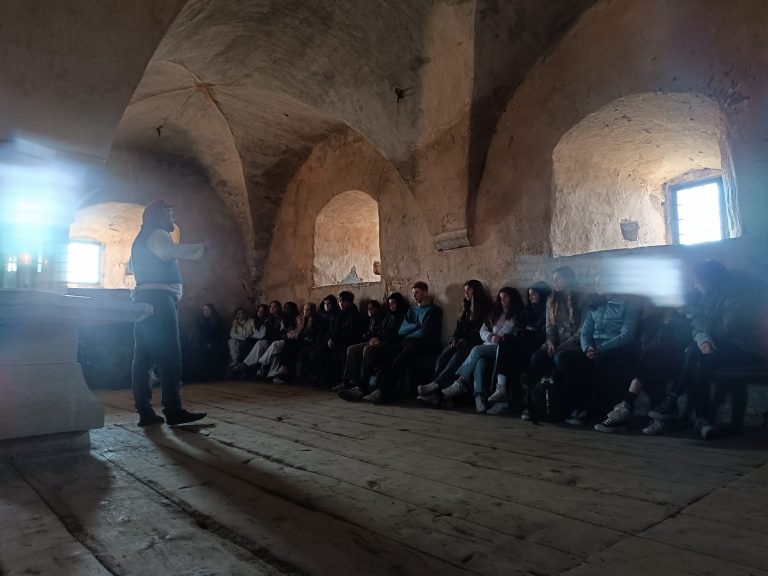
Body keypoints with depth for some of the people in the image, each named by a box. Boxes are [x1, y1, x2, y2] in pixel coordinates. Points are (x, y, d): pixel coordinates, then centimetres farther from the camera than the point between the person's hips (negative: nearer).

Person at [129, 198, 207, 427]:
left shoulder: (142, 238, 26)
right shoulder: (157, 234, -4)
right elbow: (169, 251, -27)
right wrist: (201, 249, -21)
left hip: (144, 298, 10)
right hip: (158, 298, -10)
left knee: (143, 356, 4)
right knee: (169, 356, -11)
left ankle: (145, 411, 5)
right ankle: (173, 410, -12)